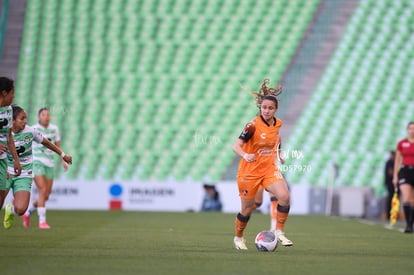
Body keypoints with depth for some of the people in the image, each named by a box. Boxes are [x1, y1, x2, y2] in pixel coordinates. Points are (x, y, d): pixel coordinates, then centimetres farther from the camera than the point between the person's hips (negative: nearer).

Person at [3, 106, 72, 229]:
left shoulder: (30, 131, -6)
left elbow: (46, 142, 12)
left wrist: (63, 155, 21)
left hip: (23, 176, 1)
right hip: (6, 173, -1)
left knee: (20, 209, -15)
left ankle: (10, 210, 23)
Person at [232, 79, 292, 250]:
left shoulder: (278, 124, 0)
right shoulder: (253, 125, -19)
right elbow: (236, 146, -25)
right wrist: (245, 155, -42)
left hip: (269, 169, 4)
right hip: (249, 171, -4)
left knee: (284, 196, -19)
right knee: (247, 208, 5)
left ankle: (279, 232, -4)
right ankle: (238, 238, 31)